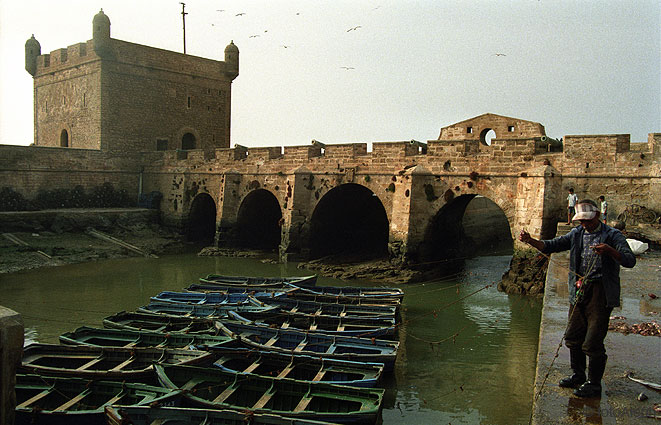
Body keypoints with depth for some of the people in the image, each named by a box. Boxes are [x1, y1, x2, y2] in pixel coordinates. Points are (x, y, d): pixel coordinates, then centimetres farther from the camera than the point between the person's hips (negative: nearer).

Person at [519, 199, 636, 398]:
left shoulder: (612, 236, -4)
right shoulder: (577, 234, 11)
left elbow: (630, 260, -16)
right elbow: (551, 246, 3)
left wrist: (609, 250, -35)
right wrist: (530, 240, -14)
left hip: (600, 294, -6)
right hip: (578, 292, 6)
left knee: (592, 342, -4)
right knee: (573, 337, 13)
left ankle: (594, 384, 12)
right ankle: (578, 376, 32)